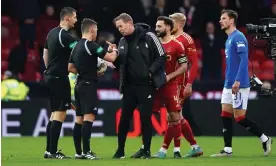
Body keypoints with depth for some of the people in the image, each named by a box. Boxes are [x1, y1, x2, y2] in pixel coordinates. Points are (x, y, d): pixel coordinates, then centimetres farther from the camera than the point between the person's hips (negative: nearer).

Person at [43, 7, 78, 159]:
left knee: (55, 113, 13)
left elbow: (45, 54, 21)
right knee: (60, 114, -8)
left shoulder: (52, 33, 13)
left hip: (51, 76, 10)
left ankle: (49, 150, 14)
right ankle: (53, 152, -9)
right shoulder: (65, 36, -16)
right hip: (60, 77, -10)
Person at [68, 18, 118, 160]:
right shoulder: (91, 45, -13)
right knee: (89, 117, -13)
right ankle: (86, 151, -20)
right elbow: (111, 58, -14)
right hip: (88, 85, -9)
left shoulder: (77, 46, 14)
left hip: (79, 84, 9)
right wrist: (115, 51, 7)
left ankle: (78, 152, 9)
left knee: (79, 119, 9)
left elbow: (70, 68, 21)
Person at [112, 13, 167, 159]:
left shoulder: (148, 37, -8)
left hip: (146, 85, -5)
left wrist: (151, 72, -15)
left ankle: (146, 151, 8)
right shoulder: (123, 42, 10)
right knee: (124, 118, 5)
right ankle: (120, 150, 14)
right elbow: (120, 64, 14)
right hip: (129, 85, 5)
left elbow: (161, 56, -7)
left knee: (145, 118, -2)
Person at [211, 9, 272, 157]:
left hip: (238, 86, -9)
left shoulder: (238, 37, -13)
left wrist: (237, 81, -26)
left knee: (239, 118, -6)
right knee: (225, 115, 5)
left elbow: (244, 60, -21)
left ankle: (264, 139, 9)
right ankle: (227, 150, 6)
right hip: (228, 85, 9)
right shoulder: (229, 39, 16)